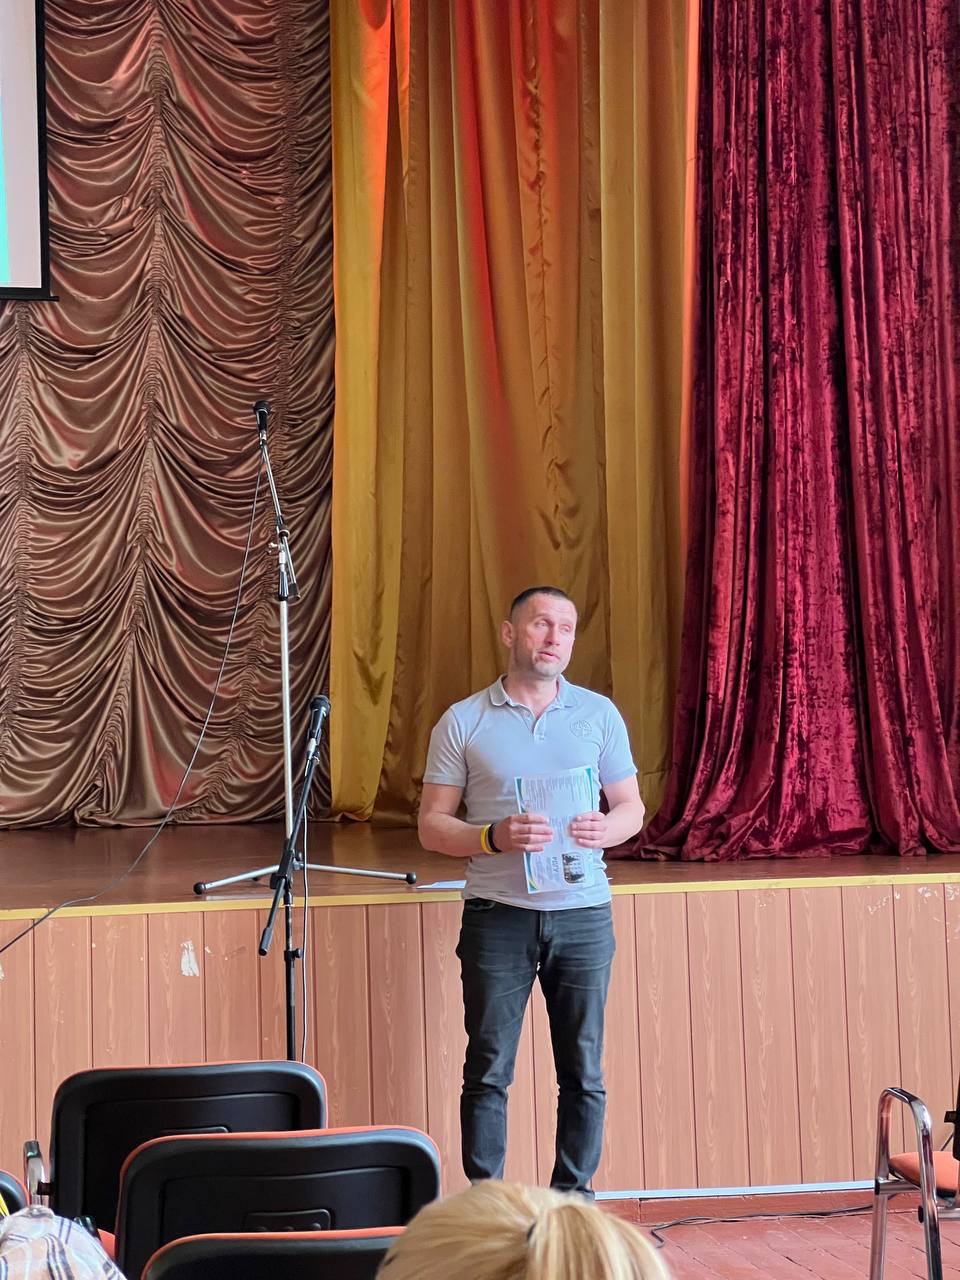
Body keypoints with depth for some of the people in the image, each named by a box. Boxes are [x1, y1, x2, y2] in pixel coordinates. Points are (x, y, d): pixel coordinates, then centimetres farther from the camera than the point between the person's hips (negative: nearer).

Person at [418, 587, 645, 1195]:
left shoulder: (599, 713, 9)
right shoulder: (462, 722, 2)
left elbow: (633, 807, 12)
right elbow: (432, 825, 2)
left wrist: (605, 829, -11)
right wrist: (494, 838, -17)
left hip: (583, 913, 2)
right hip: (497, 916, -2)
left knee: (583, 1072, 6)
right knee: (488, 1071, 0)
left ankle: (573, 1198, 17)